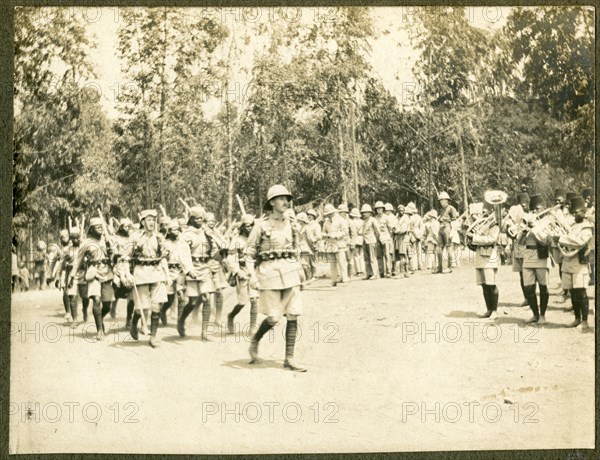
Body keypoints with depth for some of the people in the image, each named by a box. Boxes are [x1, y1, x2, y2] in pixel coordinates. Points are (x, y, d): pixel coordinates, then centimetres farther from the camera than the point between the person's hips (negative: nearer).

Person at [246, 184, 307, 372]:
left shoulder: (289, 224, 11)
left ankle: (289, 359, 6)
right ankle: (255, 341, 24)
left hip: (290, 272, 5)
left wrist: (299, 268, 14)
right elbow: (250, 253, -4)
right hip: (269, 272, -5)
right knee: (274, 317, -6)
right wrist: (252, 275, -14)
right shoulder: (261, 225, -4)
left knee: (293, 316, -1)